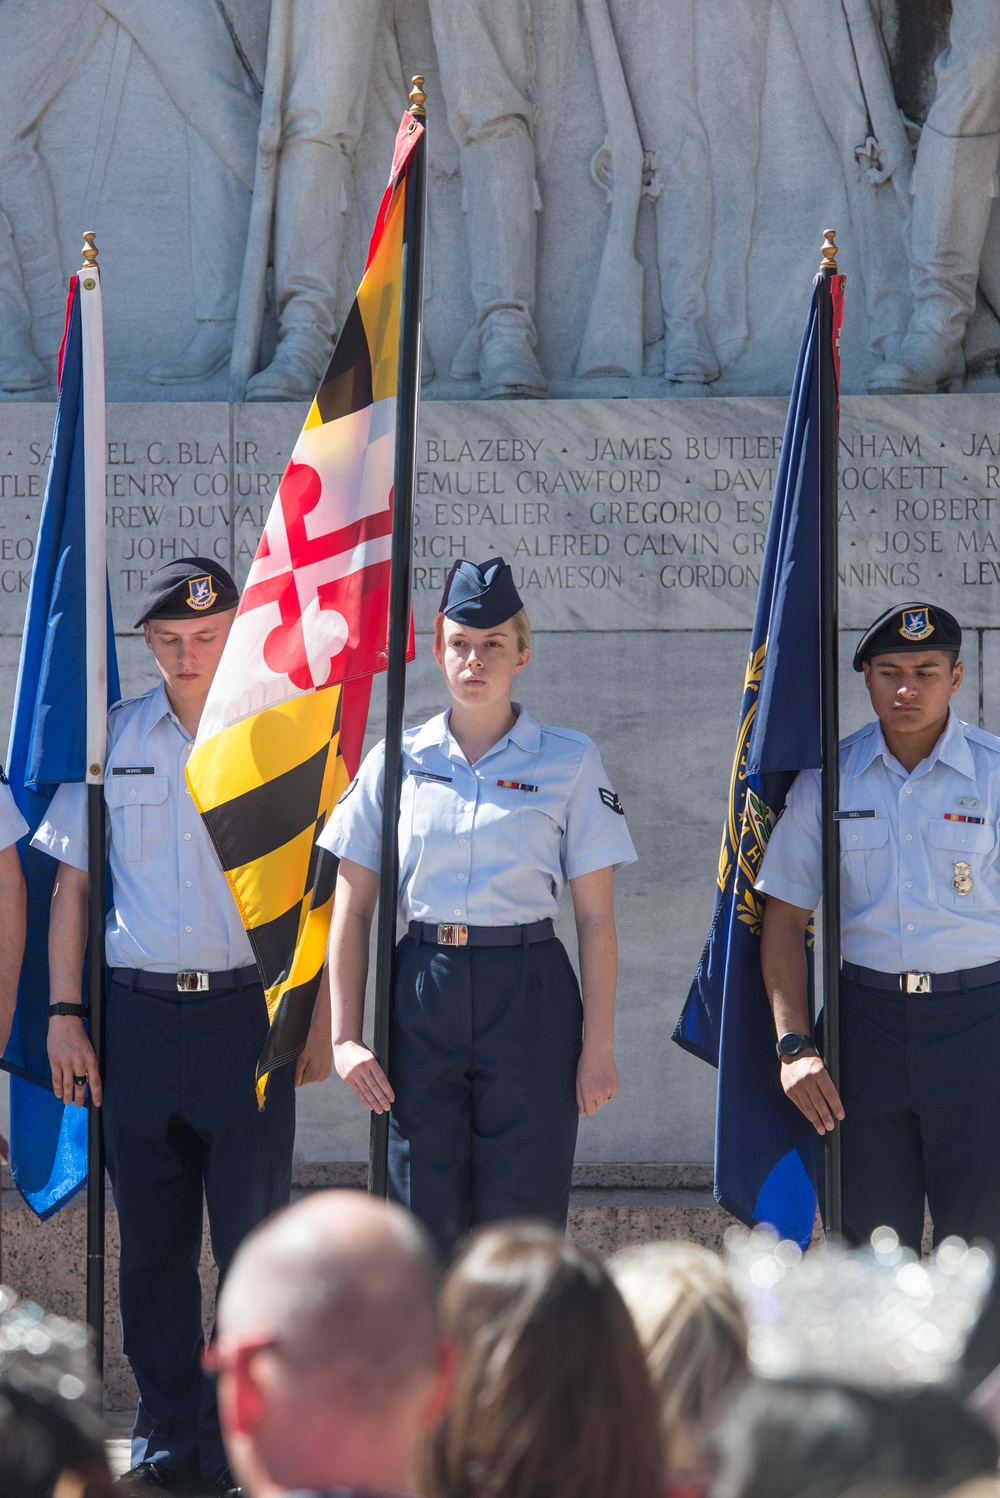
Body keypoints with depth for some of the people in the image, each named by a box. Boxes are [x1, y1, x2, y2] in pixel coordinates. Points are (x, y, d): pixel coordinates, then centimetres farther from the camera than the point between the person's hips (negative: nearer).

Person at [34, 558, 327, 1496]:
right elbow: (72, 881, 10)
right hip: (136, 1013, 2)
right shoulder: (111, 738, 7)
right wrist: (64, 1014, 3)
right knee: (151, 1240, 6)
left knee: (254, 1237, -4)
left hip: (246, 1010, -2)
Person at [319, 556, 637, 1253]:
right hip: (420, 992, 2)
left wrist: (599, 1046, -3)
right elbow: (353, 912, 9)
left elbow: (596, 917, 3)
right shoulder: (398, 761, 8)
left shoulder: (568, 761, 4)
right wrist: (346, 1036, 1)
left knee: (521, 1220, -1)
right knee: (423, 1218, 1)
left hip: (529, 993, -1)